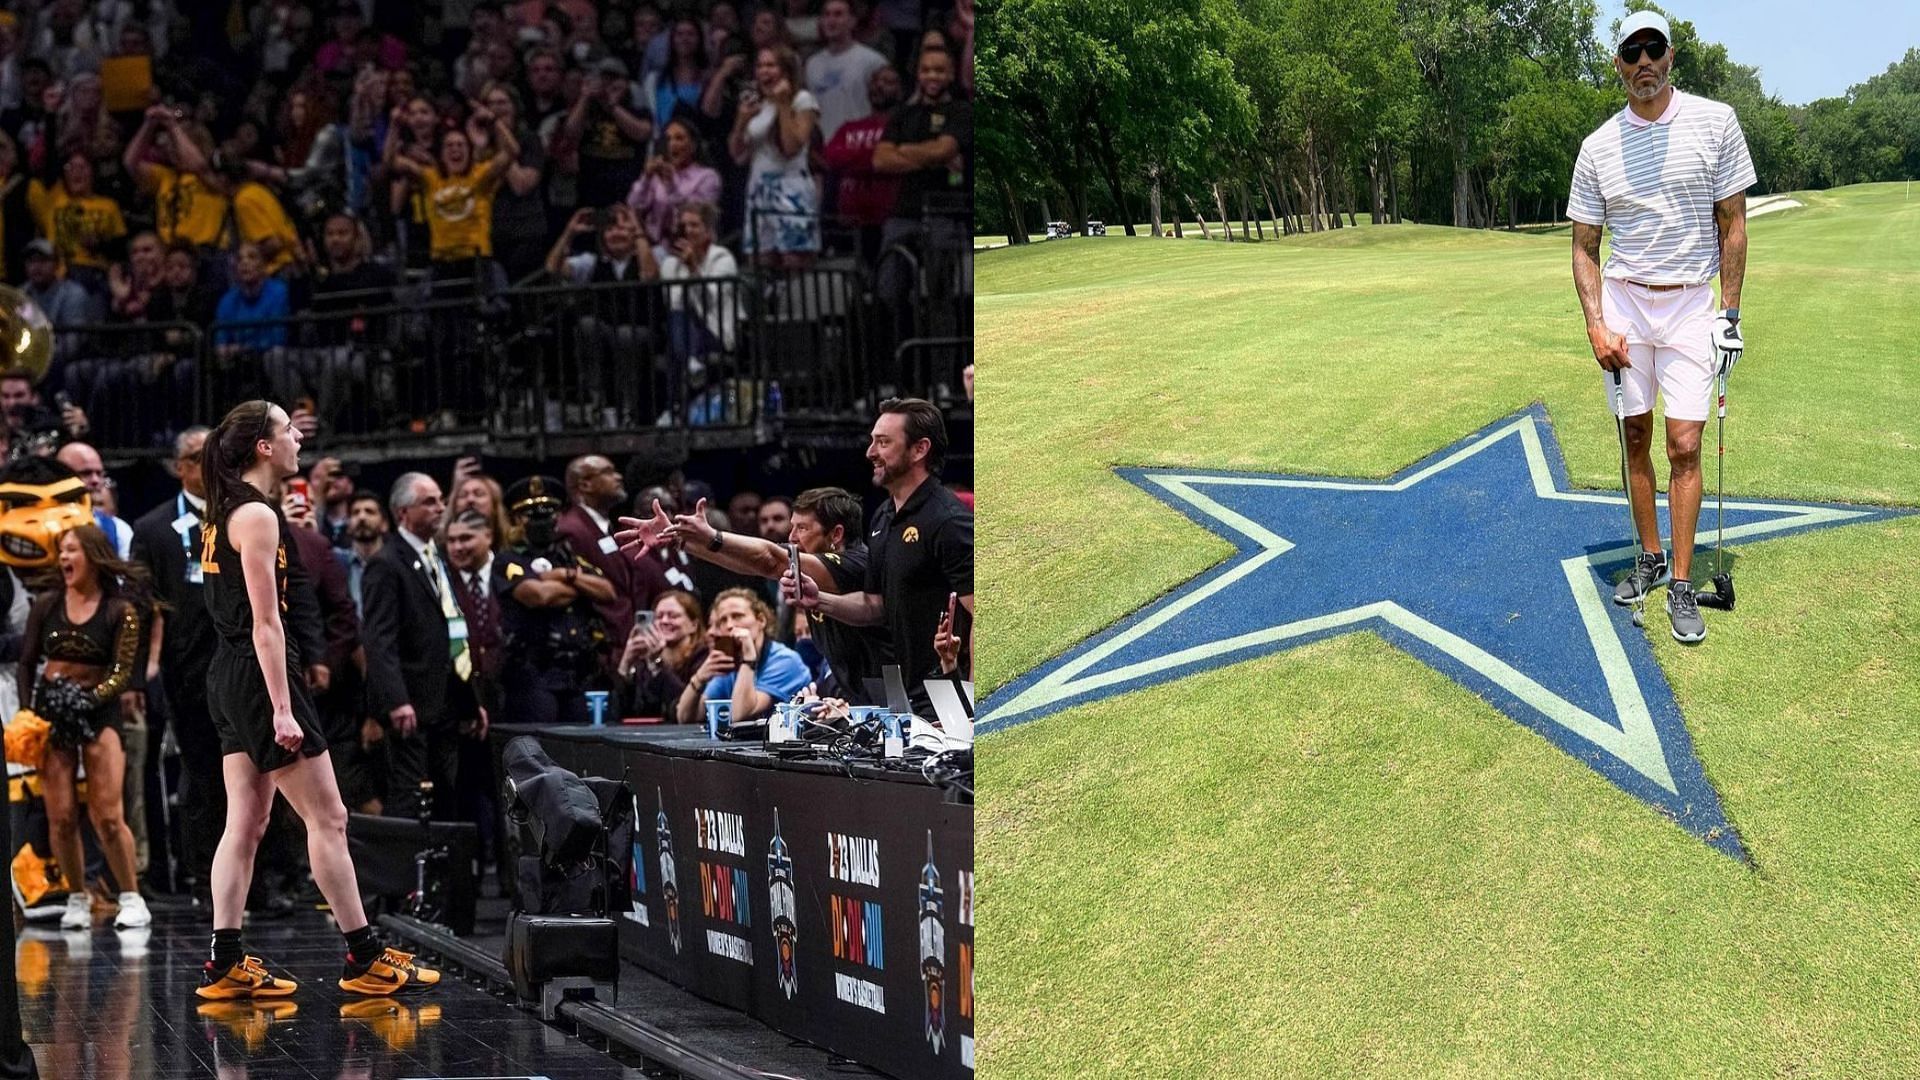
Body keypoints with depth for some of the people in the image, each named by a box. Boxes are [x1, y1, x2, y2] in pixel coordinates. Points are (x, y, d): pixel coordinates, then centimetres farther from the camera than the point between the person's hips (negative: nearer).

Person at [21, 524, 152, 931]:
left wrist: (90, 698, -20)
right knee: (61, 817, 0)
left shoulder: (120, 610, -3)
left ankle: (131, 898, 0)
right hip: (51, 710, 3)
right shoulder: (47, 605, 5)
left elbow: (122, 672, -6)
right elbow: (27, 663, 10)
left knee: (108, 816, -10)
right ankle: (77, 898, 12)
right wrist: (28, 710, 0)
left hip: (100, 710, -3)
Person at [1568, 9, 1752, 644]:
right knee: (1636, 439, 8)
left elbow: (1733, 224, -1)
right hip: (1623, 305, 2)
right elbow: (1584, 247, 6)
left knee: (1684, 446, -7)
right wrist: (1596, 325, -5)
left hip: (1692, 306, -2)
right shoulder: (1598, 147, 0)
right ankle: (1649, 559, 22)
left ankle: (1682, 586, -2)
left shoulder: (1714, 122, -6)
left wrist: (1730, 312, -4)